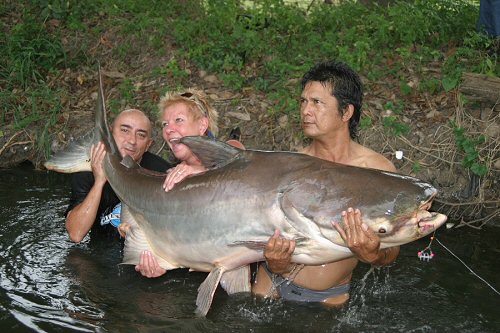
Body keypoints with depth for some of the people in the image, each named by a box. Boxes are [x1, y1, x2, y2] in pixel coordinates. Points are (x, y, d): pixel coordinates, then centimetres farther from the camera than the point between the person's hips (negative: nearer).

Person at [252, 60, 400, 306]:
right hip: (272, 285, 1)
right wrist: (276, 264, -27)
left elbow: (391, 252, -9)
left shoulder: (378, 170, -12)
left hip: (330, 297, -1)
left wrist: (371, 255, -31)